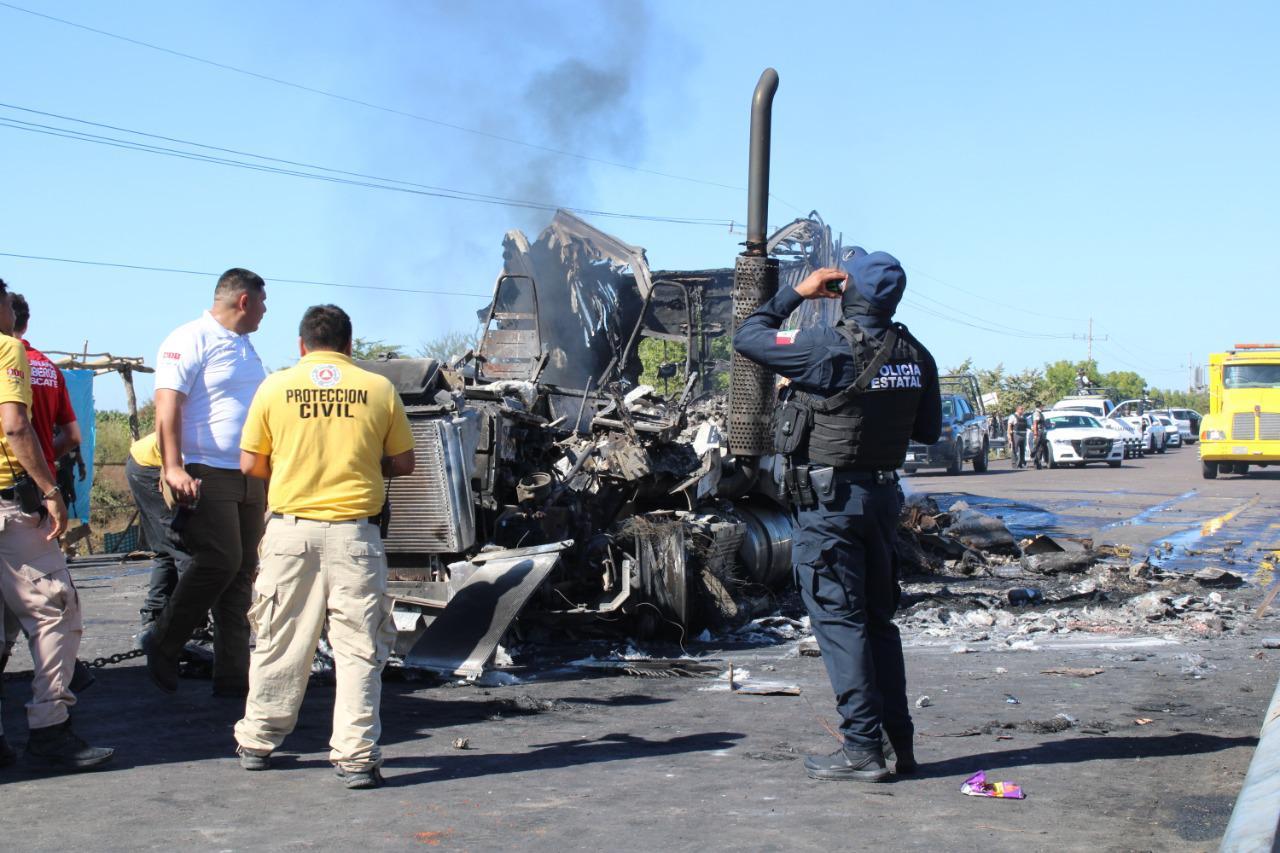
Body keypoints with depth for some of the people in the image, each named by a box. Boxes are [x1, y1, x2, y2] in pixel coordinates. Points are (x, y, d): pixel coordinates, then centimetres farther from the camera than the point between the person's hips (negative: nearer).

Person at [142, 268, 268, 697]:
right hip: (207, 475, -8)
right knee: (219, 562, -15)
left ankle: (233, 673, 9)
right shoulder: (190, 339, -6)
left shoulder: (244, 346, 21)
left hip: (249, 478, 8)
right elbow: (167, 406, -14)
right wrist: (173, 468, -23)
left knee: (242, 572, 6)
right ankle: (163, 643, 5)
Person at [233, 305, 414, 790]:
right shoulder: (378, 388, 1)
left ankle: (258, 742, 25)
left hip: (291, 528, 1)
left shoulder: (276, 387, 1)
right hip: (354, 532, -1)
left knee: (280, 641, 13)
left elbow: (250, 464, 5)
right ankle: (356, 758, 0)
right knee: (359, 646, 3)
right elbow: (403, 464, 7)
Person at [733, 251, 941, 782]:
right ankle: (898, 740, 18)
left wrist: (797, 293, -1)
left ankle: (862, 748, -2)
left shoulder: (831, 350, -19)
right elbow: (928, 431, 12)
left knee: (838, 619, -2)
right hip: (883, 494, 7)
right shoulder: (916, 357, 2)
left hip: (828, 499, -7)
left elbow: (748, 338, -11)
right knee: (878, 619, 15)